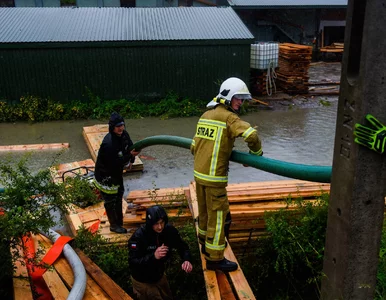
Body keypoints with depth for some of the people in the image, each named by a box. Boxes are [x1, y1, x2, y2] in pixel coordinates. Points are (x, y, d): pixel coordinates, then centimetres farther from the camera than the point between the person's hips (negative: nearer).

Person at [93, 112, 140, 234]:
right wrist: (130, 155, -37)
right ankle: (114, 225, 29)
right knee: (110, 201, 7)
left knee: (119, 195, 25)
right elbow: (115, 163, -35)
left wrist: (130, 161, 2)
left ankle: (119, 221, 47)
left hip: (116, 173, 9)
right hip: (105, 176, -9)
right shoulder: (108, 144, -36)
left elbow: (130, 145, 10)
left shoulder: (123, 134, -10)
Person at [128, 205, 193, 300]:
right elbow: (132, 262, -31)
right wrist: (153, 256, -43)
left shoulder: (169, 230, -17)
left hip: (159, 276, 5)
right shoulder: (138, 236, -29)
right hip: (142, 280, -5)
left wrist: (187, 260, -28)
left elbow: (182, 246, -8)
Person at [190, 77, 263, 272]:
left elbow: (194, 147, 15)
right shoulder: (228, 117, -14)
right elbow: (251, 135, -27)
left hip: (199, 172, 9)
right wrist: (256, 153, -8)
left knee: (205, 210, 23)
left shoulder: (206, 115, 12)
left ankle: (206, 244, 42)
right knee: (219, 215, 2)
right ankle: (214, 259, 11)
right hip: (214, 177, -9)